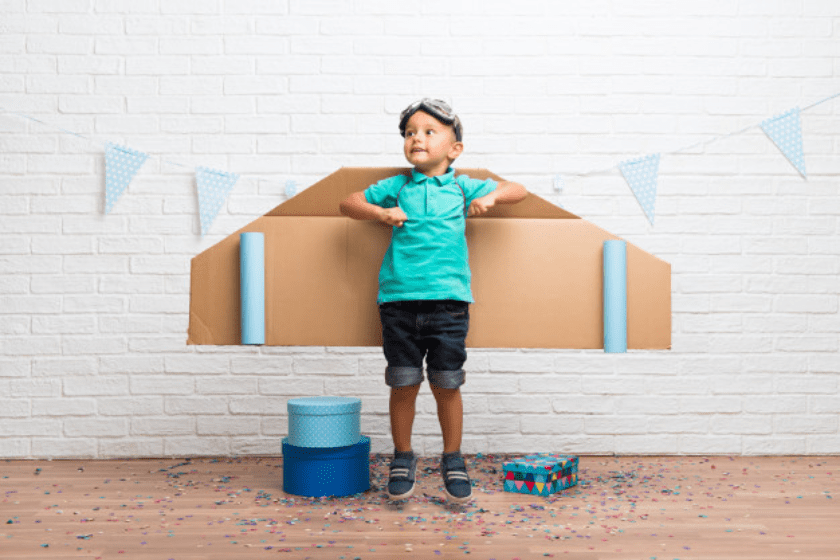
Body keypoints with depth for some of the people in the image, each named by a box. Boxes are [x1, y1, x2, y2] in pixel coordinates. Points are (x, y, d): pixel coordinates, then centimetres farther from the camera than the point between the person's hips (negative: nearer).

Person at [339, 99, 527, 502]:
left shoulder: (462, 187, 11)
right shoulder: (397, 187, 11)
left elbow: (518, 190, 19)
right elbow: (348, 203, 15)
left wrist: (491, 197, -2)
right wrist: (381, 213, -3)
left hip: (448, 299, 0)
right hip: (399, 299, 1)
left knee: (447, 385, 5)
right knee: (403, 386, 5)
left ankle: (453, 461, 24)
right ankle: (403, 459, 25)